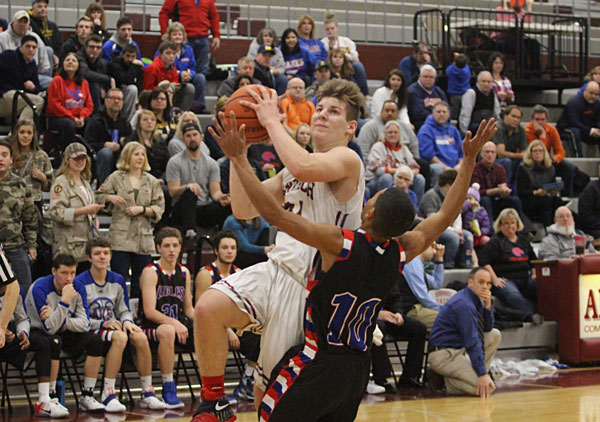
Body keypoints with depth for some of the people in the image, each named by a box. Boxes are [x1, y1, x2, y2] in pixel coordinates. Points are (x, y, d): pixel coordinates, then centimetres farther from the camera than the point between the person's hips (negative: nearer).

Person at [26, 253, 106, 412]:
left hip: (65, 333, 5)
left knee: (95, 340, -16)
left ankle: (87, 397, -13)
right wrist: (65, 301, -35)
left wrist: (58, 317, -26)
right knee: (54, 341, -37)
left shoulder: (77, 288, -6)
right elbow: (50, 328, -27)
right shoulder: (39, 288, -23)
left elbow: (85, 324, -12)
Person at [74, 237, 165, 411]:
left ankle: (148, 394, -19)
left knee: (140, 337, -27)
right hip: (91, 331, -5)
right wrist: (103, 323, -21)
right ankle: (108, 395, -34)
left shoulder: (118, 280, 10)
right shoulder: (80, 282, -6)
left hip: (113, 326, 5)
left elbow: (124, 310, 16)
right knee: (120, 337, -36)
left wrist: (127, 322, -7)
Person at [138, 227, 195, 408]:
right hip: (153, 327, -6)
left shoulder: (184, 272, 14)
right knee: (167, 332, -40)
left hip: (179, 325, 6)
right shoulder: (150, 272, -6)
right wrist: (174, 323, -27)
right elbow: (149, 311, -15)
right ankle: (168, 390, -30)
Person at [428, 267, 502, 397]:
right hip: (444, 355, -10)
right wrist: (482, 374, -28)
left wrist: (487, 306, -7)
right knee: (487, 387, -20)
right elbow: (472, 341, -26)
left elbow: (488, 328, 11)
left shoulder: (476, 299, 8)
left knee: (495, 335, 8)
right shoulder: (464, 305, -22)